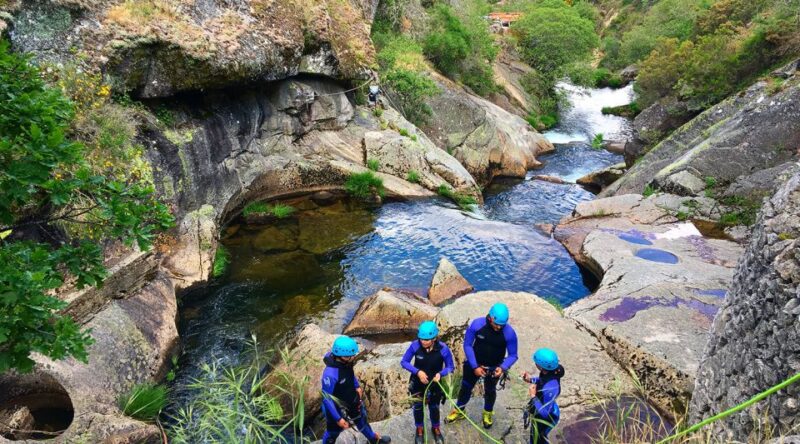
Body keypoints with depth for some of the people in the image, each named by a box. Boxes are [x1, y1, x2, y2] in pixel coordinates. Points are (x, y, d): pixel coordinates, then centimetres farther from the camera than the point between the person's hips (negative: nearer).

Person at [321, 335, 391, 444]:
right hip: (337, 407, -7)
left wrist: (357, 386, 16)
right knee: (333, 432, 18)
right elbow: (327, 399, -30)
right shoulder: (330, 374, -41)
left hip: (351, 399, 8)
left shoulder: (345, 362, -20)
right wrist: (338, 419, -25)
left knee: (361, 418, 30)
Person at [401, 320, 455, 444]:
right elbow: (404, 362, -15)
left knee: (434, 408, 23)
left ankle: (435, 428, 52)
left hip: (435, 384, 0)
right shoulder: (415, 346, -27)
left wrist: (440, 374, -35)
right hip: (418, 383, 0)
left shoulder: (443, 349, -28)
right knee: (418, 407, 21)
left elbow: (450, 367, -15)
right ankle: (420, 429, 49)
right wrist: (418, 371, -29)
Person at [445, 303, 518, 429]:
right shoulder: (477, 324, -28)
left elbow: (512, 355, -16)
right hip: (474, 364, 0)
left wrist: (503, 368, -33)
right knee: (466, 387, 18)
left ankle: (488, 413, 50)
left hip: (493, 368, 0)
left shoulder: (509, 333, -29)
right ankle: (459, 411, 43)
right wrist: (474, 367, -19)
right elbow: (467, 345, -17)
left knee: (490, 391, 23)